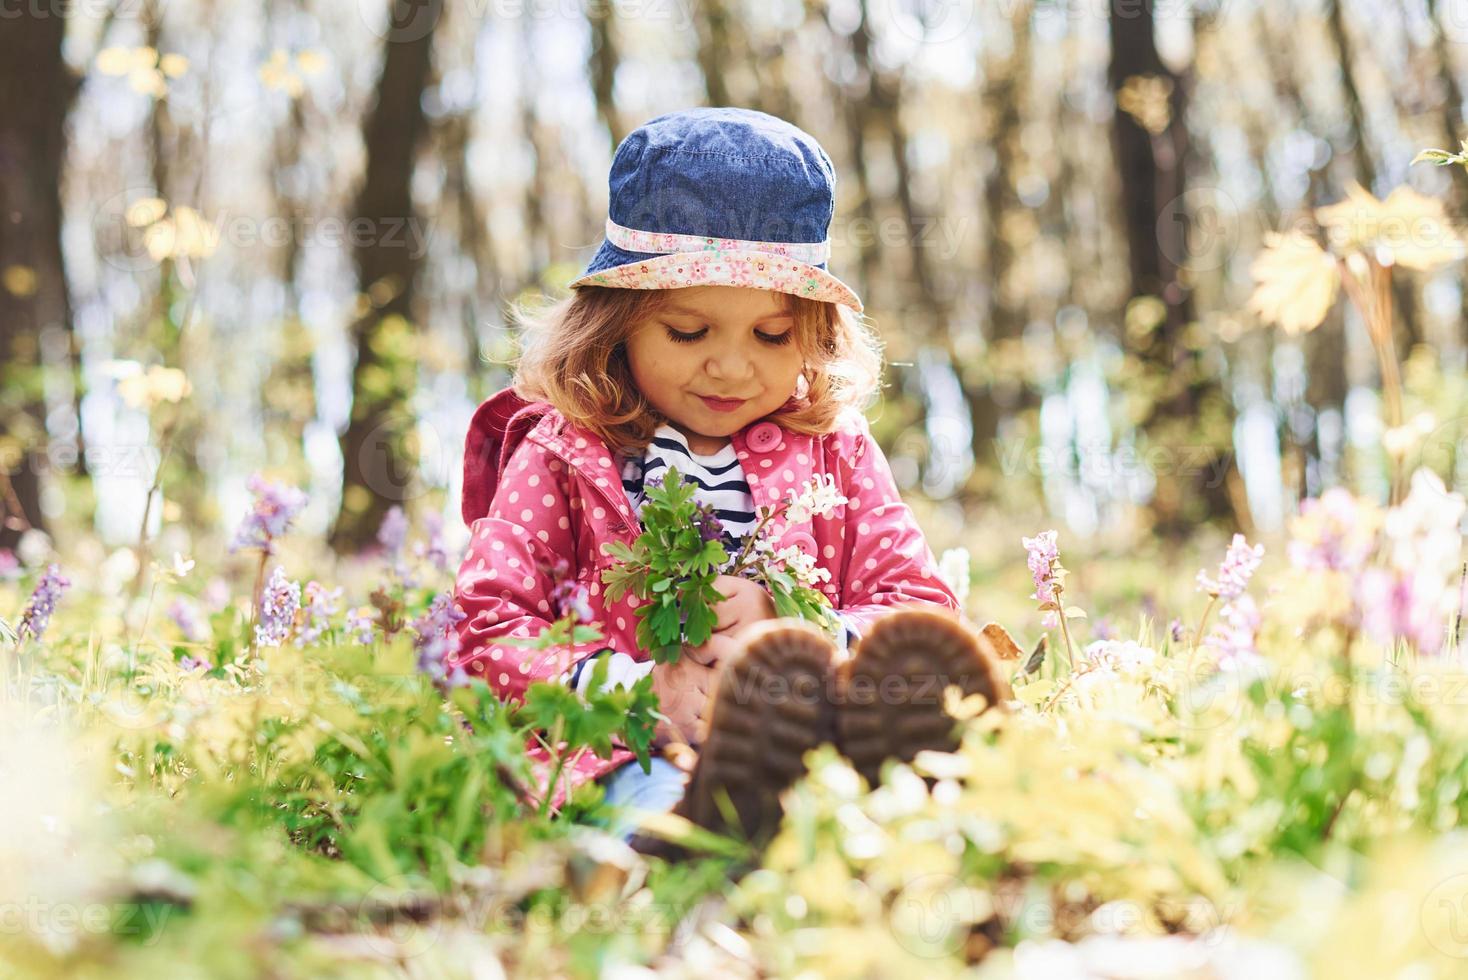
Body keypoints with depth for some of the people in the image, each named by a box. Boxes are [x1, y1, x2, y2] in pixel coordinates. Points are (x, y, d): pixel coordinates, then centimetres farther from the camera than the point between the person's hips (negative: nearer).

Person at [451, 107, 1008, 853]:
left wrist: (789, 629, -8)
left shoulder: (834, 449, 20)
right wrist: (641, 686, -13)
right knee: (640, 792, -41)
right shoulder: (561, 454, 13)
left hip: (812, 739, 2)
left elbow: (923, 611, 14)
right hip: (621, 753, -1)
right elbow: (488, 634, 5)